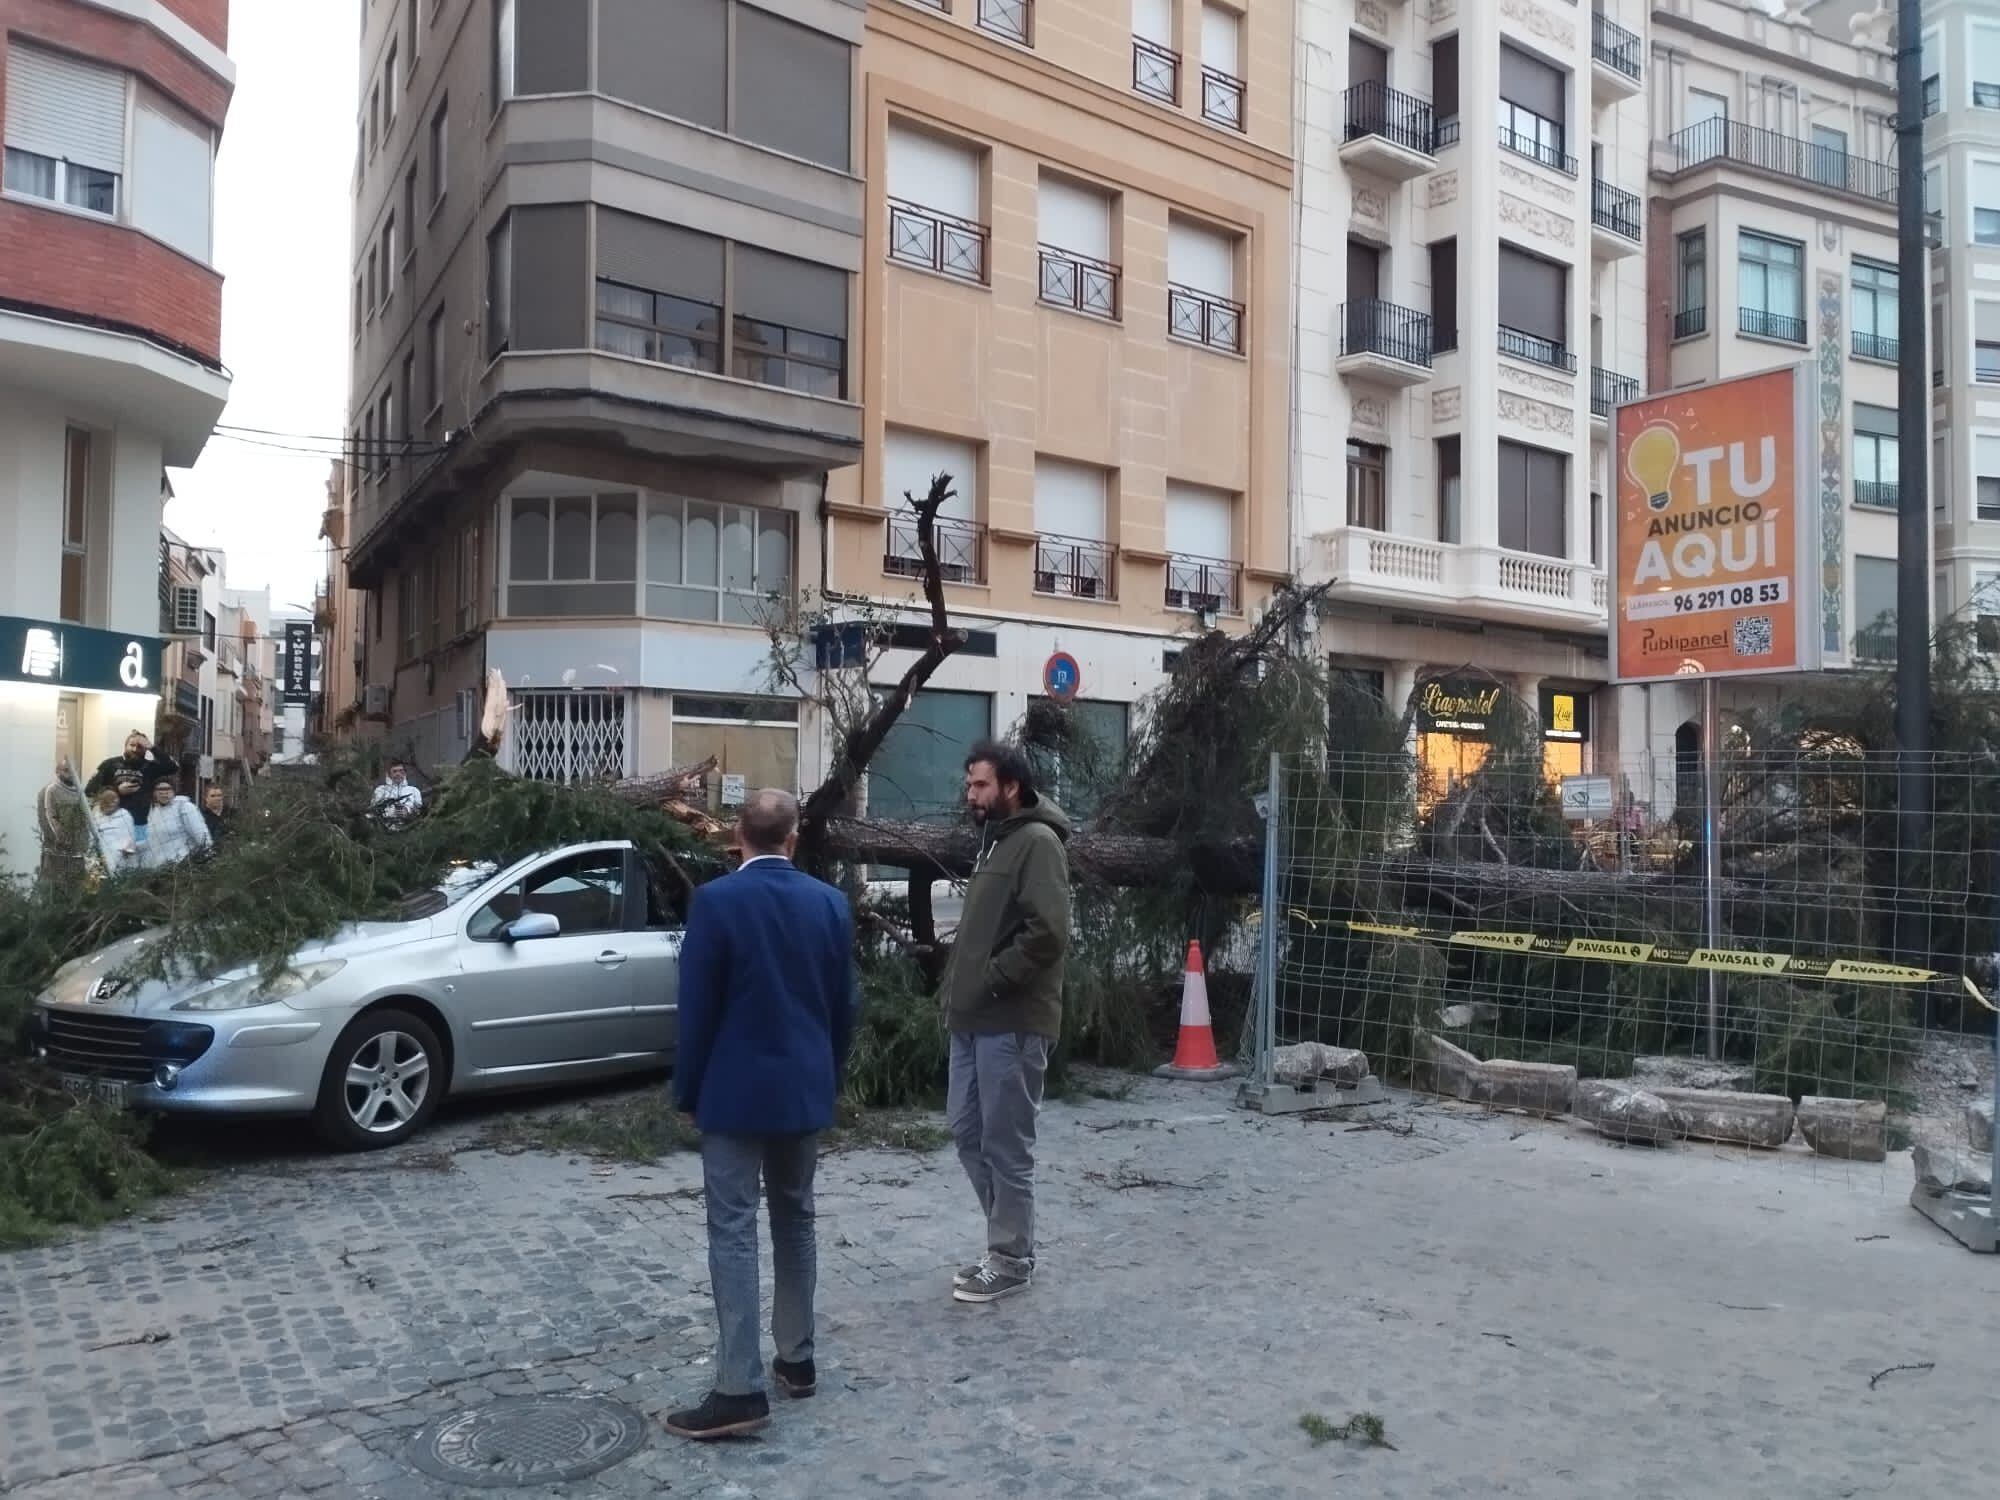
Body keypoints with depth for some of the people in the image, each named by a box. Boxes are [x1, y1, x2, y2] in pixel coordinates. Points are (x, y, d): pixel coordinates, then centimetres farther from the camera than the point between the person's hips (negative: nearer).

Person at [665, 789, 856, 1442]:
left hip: (736, 1090, -5)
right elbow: (844, 1005, 7)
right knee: (795, 1222, 17)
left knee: (734, 1232, -2)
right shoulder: (831, 902, 1)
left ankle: (740, 1389, -3)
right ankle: (796, 1359, 26)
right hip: (805, 1088, 5)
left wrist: (689, 1090, 1)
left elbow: (697, 1007, -10)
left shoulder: (715, 900, -13)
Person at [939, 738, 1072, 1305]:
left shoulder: (1037, 842, -13)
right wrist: (960, 989, 14)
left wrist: (993, 980, -17)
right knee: (967, 1131, 15)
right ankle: (1007, 1240, 28)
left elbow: (1049, 932, -23)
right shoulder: (995, 840, 17)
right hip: (975, 1018, 10)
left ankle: (1011, 1260, 13)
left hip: (1012, 1022, -10)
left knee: (1006, 1144, 0)